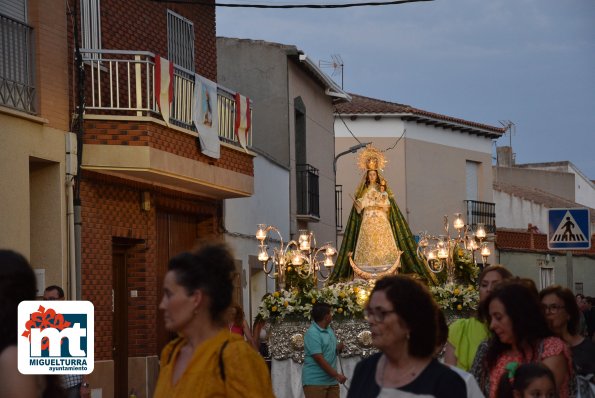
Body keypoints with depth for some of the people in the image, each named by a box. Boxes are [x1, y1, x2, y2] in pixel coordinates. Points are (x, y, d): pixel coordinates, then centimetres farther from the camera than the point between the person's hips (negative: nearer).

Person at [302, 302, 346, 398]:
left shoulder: (329, 330, 11)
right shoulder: (312, 333, -16)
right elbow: (319, 359, -20)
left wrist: (338, 348, 0)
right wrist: (336, 375, -18)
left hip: (331, 381, 8)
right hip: (315, 382, -8)